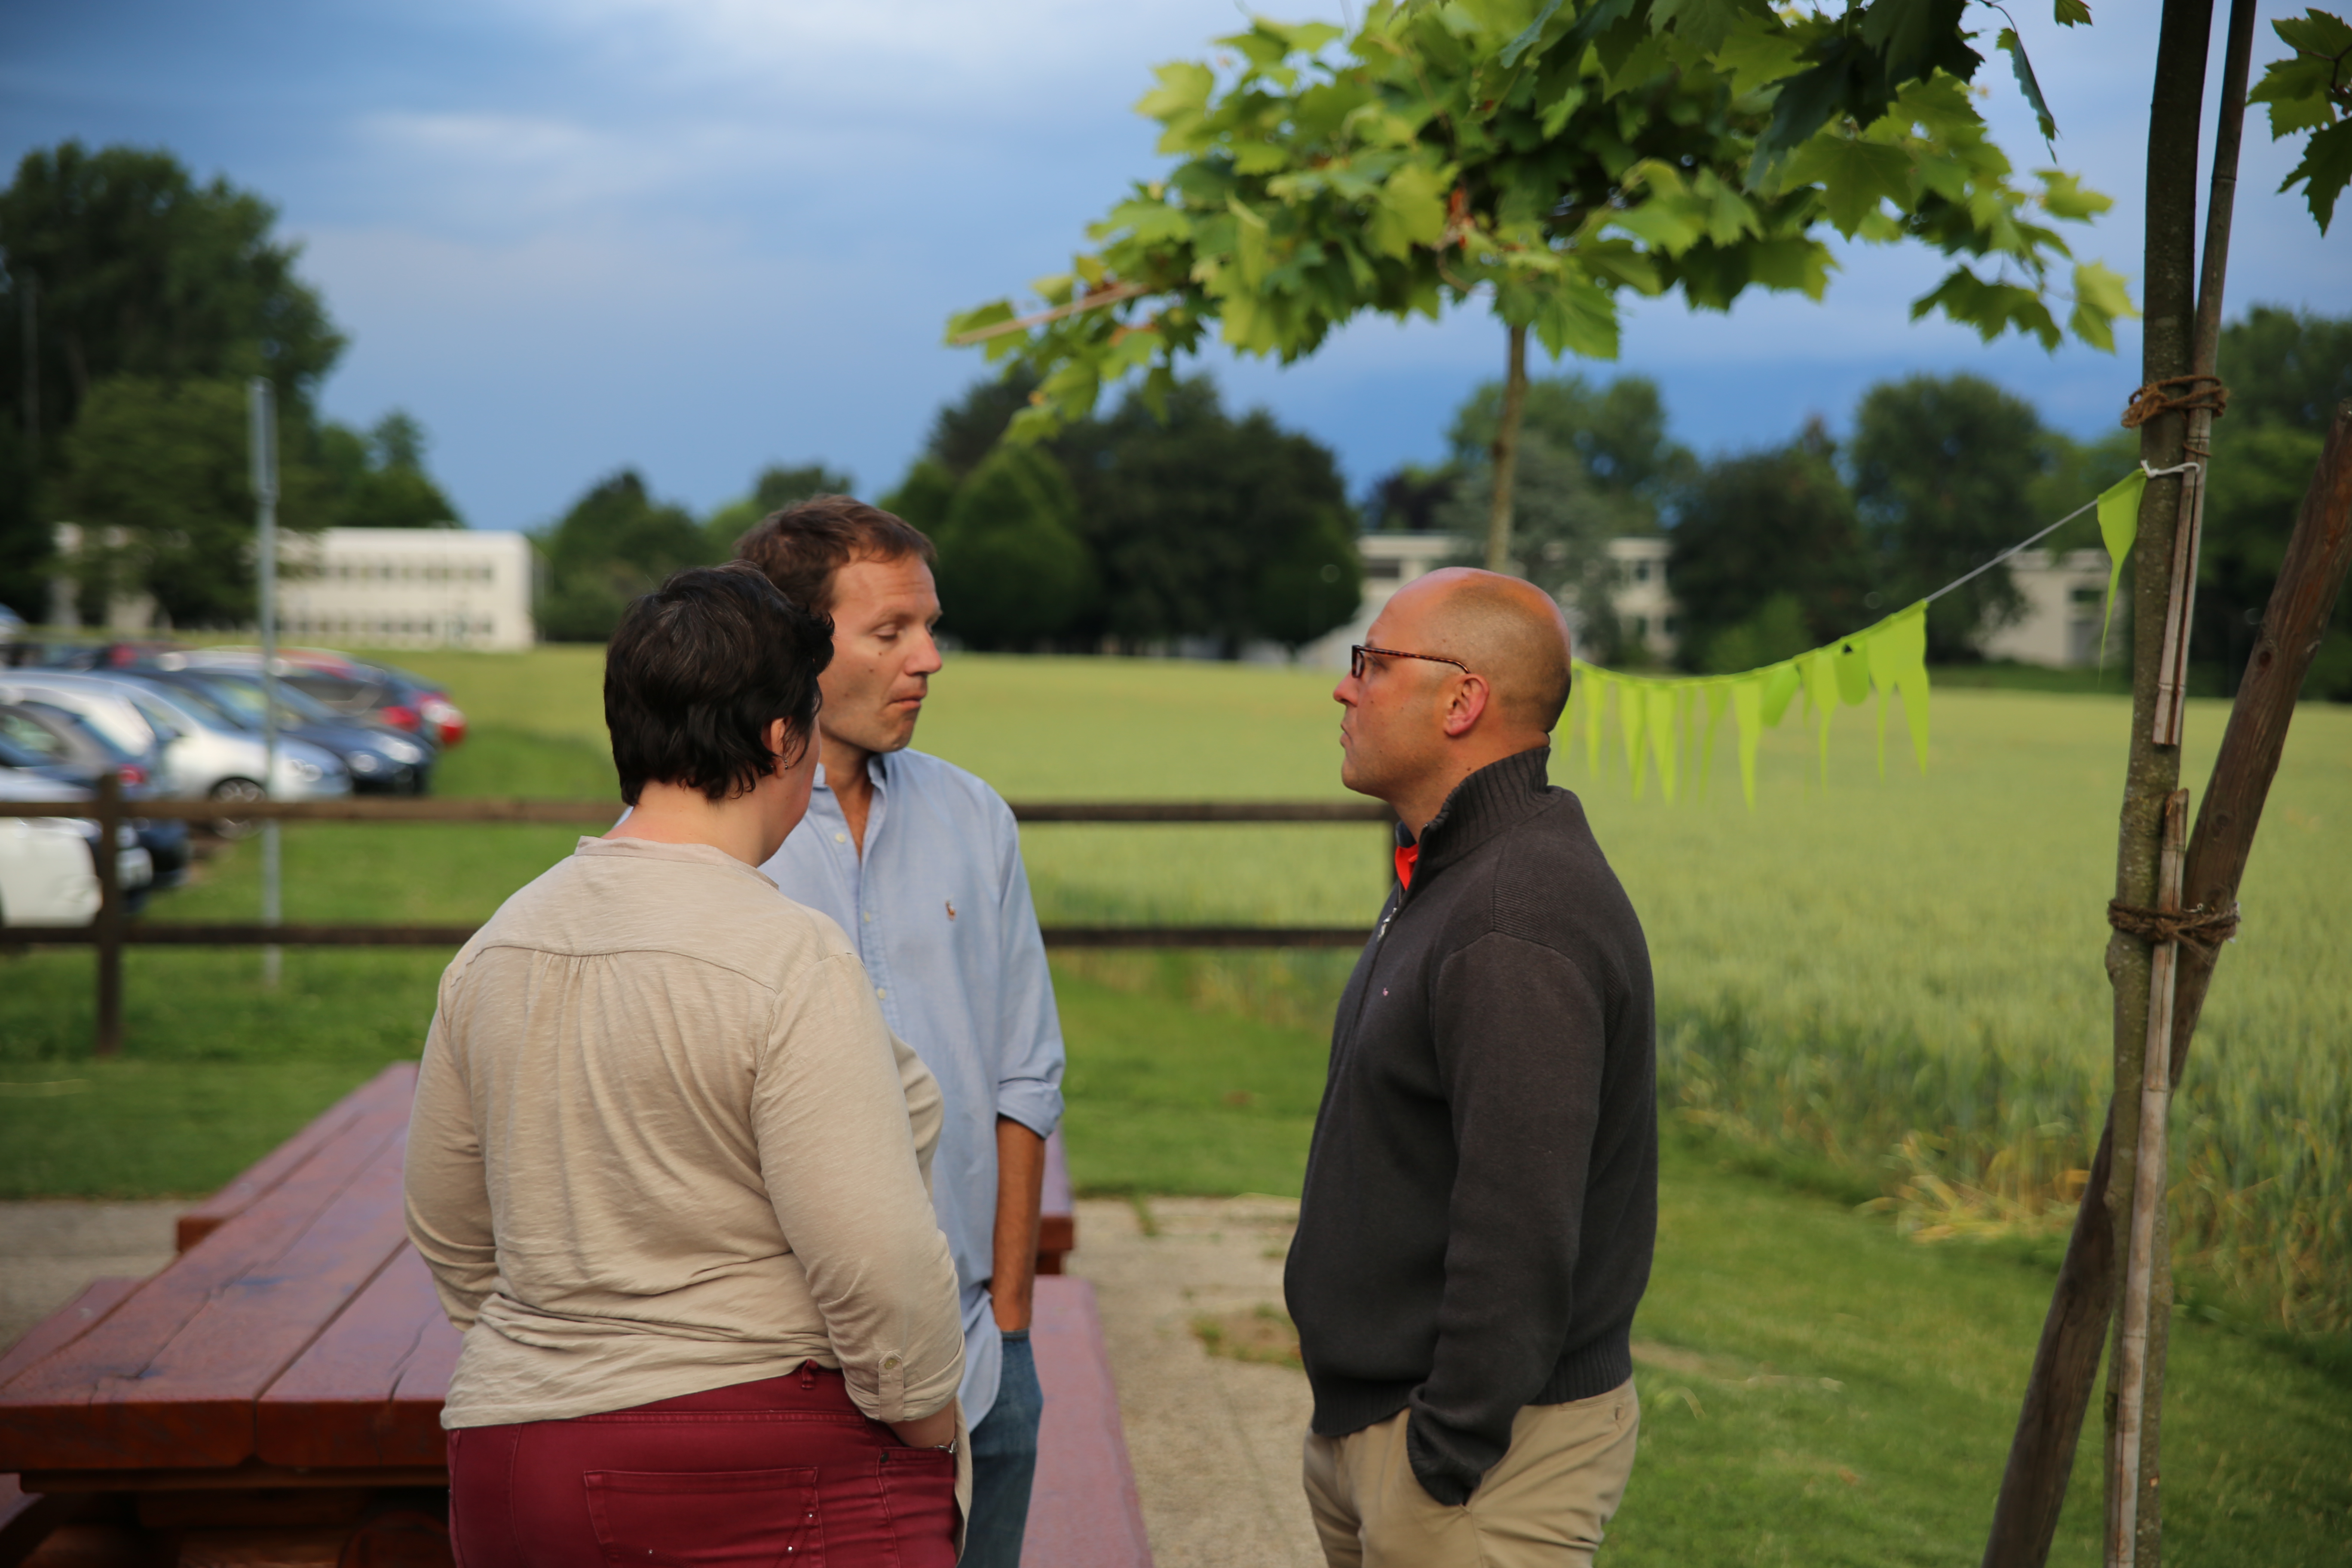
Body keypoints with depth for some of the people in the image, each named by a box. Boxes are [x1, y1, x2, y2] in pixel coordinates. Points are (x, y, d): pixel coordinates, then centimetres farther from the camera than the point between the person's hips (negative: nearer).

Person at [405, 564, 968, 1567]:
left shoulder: (496, 948, 4)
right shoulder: (791, 960, -17)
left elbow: (449, 1237, 13)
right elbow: (878, 1265, -19)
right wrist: (936, 1449, -4)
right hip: (771, 1485, -7)